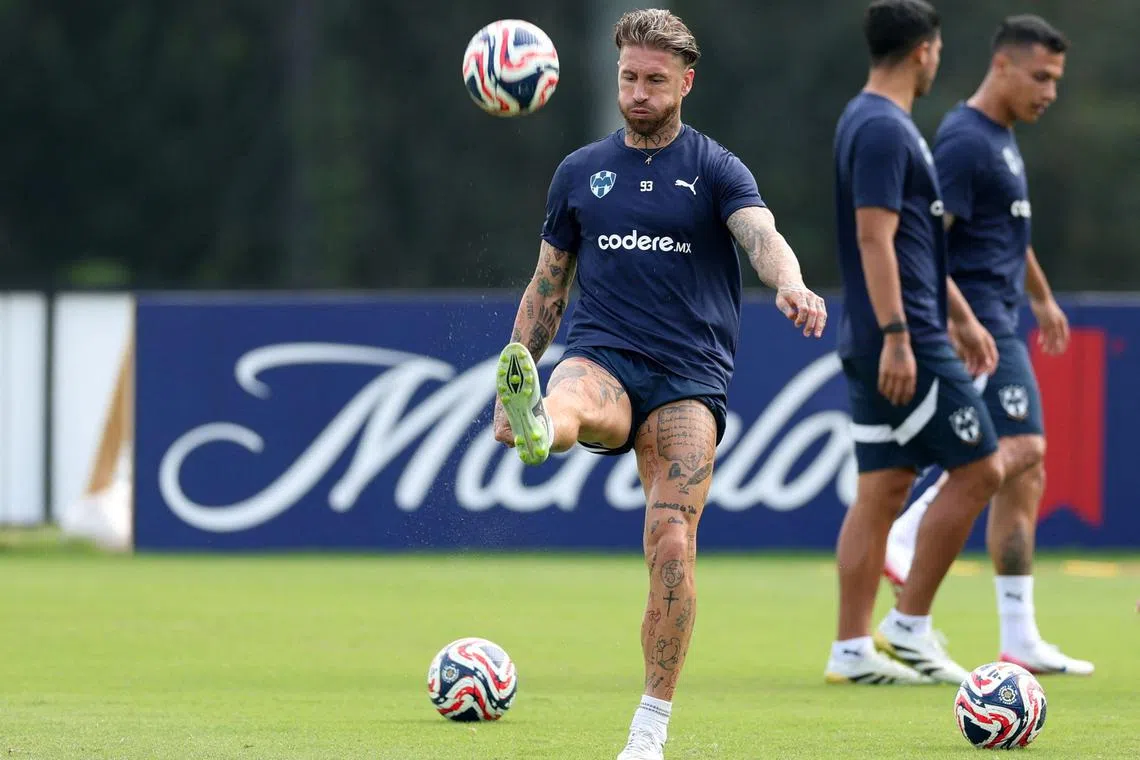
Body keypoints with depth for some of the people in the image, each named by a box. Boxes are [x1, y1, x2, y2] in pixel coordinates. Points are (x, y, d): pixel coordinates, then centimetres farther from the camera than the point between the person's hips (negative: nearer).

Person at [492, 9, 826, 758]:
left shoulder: (715, 170, 5)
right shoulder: (580, 172, 14)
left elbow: (763, 236, -15)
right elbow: (548, 284, 21)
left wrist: (793, 287, -38)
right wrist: (512, 382, 14)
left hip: (690, 378, -2)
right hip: (603, 357, 2)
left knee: (672, 546, -12)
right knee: (566, 400, -36)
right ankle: (538, 425, -74)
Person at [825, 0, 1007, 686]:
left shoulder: (878, 124, 18)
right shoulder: (883, 129, -14)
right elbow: (875, 238, -21)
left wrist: (962, 318, 29)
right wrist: (895, 336, -24)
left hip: (884, 344, 10)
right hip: (905, 344, -10)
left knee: (884, 489, 9)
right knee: (978, 470, -4)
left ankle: (853, 648, 8)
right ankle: (909, 625, -1)